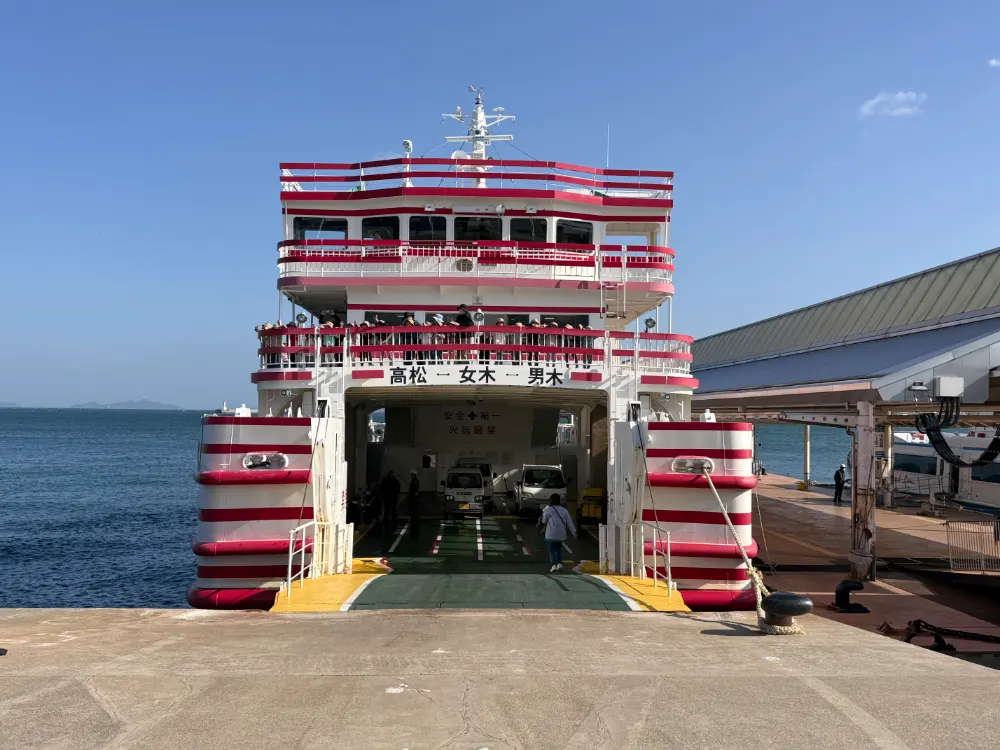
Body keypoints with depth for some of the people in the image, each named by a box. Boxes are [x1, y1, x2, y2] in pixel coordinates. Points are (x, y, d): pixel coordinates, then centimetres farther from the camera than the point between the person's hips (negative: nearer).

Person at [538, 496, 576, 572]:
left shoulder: (548, 509, -7)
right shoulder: (564, 510, 5)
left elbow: (543, 521, 1)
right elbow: (569, 522, 6)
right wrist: (574, 532, 12)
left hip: (551, 534, -4)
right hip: (561, 534, 4)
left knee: (552, 549, 3)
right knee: (559, 548, 21)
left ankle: (554, 565, -10)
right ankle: (560, 564, 10)